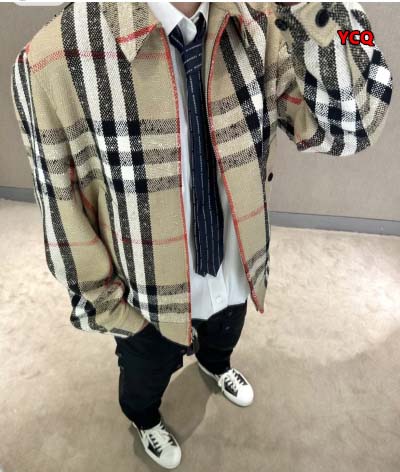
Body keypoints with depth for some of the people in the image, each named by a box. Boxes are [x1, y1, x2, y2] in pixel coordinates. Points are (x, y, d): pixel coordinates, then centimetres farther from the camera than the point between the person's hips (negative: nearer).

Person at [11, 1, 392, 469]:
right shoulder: (55, 60, -27)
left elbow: (349, 124, -20)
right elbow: (61, 207, -18)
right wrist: (104, 301, -8)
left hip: (235, 272, 4)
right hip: (148, 296, -3)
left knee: (223, 339, 37)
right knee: (147, 371, 30)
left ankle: (213, 364, 78)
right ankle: (143, 417, 70)